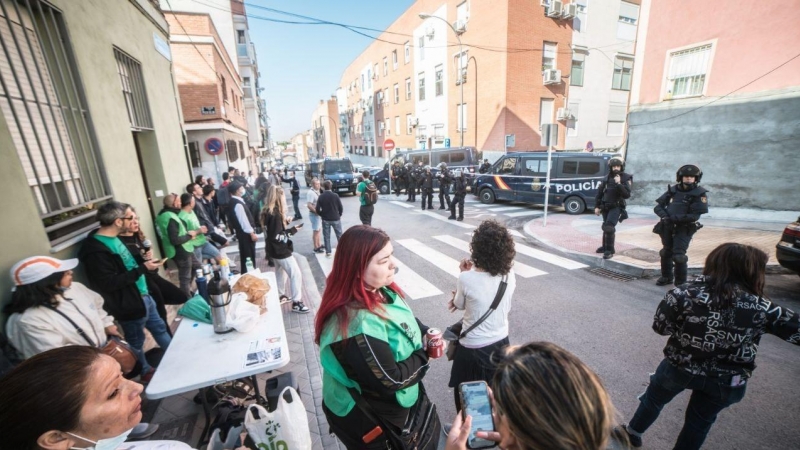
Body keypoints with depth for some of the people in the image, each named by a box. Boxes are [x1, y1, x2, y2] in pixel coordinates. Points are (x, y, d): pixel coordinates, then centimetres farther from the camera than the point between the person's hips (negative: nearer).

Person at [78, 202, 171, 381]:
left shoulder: (113, 239, 4)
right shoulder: (96, 250, -25)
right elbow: (110, 283, -28)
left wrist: (143, 259, 4)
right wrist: (143, 268, -26)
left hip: (143, 295, 9)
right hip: (129, 305, -9)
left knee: (159, 328, 21)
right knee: (136, 342, 14)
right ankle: (146, 372, 35)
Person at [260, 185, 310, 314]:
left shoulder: (267, 211, 5)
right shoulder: (275, 214, -24)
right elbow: (276, 236, -26)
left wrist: (285, 222, 4)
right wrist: (292, 231, -19)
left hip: (275, 249, 10)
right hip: (281, 250, -10)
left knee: (280, 271, 24)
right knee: (296, 274, -5)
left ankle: (281, 295, 39)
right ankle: (296, 302, 1)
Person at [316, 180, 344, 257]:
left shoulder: (321, 196, -6)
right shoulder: (335, 196, -11)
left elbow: (317, 209, -7)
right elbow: (341, 208, -7)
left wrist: (322, 215, 11)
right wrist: (339, 215, 10)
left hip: (325, 219, 1)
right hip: (336, 218, -1)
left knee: (326, 236, 10)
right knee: (339, 235, 12)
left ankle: (328, 252, 13)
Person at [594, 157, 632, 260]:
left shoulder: (626, 179, -7)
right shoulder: (607, 178, 4)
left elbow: (627, 195, -18)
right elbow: (599, 192, 10)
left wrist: (619, 184, -27)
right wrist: (597, 206, 6)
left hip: (616, 207, -5)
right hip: (605, 207, 5)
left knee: (609, 227, -19)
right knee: (606, 227, 17)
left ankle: (610, 250, -11)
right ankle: (605, 246, 35)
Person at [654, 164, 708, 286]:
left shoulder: (699, 193, -7)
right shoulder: (673, 190, 5)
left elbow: (695, 216, -15)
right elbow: (658, 206, 5)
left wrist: (674, 218, -22)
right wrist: (665, 215, -13)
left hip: (684, 229, -4)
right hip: (668, 227, 5)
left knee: (678, 256, -10)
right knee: (666, 253, 15)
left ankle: (681, 283, 7)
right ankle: (666, 277, 32)